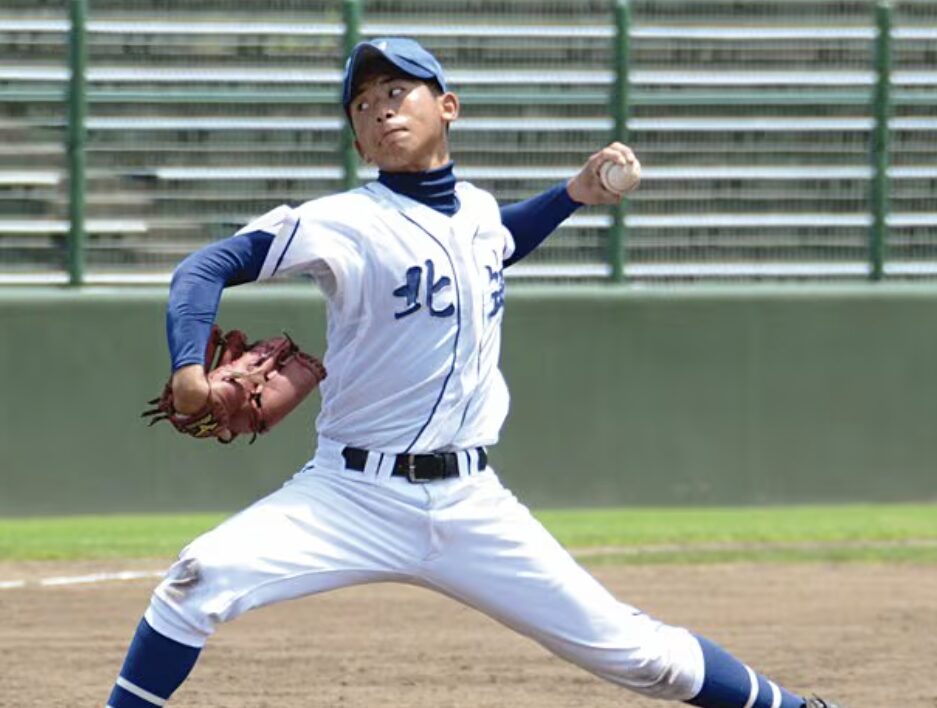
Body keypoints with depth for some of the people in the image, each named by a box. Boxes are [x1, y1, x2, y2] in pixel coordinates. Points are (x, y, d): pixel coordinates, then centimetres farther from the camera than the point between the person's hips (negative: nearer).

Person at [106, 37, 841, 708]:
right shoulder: (344, 223, -9)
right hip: (354, 497, -4)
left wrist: (574, 194, 20)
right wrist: (190, 367, -30)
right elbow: (208, 266, -13)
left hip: (470, 506, 4)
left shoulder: (479, 210, 8)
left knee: (628, 647, 1)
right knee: (203, 580, -26)